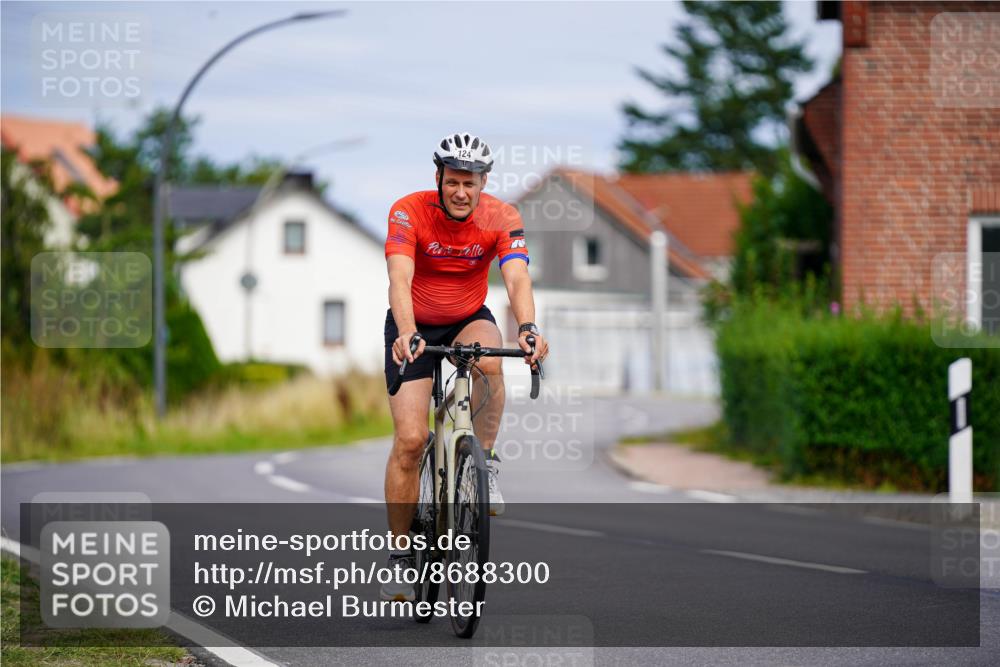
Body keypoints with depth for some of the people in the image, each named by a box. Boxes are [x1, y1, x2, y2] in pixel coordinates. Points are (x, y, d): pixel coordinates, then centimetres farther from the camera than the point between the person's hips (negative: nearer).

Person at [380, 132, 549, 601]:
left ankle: (486, 465, -16)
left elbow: (516, 277, -31)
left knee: (489, 359, -36)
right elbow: (400, 279, -36)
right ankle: (400, 555, 0)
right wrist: (407, 334, -54)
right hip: (415, 326, -1)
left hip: (468, 320, 1)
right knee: (410, 440, -12)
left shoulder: (501, 218, -18)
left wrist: (528, 328, -51)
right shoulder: (409, 212, -23)